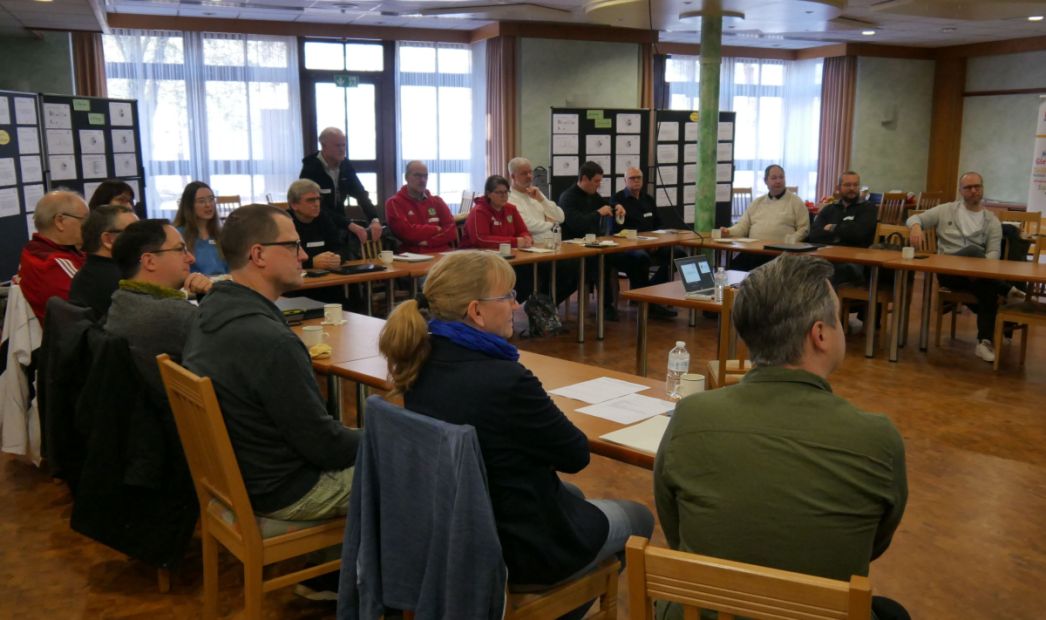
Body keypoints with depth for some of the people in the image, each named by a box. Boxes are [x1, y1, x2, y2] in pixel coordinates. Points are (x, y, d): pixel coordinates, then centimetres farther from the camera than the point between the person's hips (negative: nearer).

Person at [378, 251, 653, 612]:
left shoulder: (423, 364, -8)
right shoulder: (504, 380, -33)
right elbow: (575, 454, -16)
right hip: (515, 546, -8)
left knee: (571, 495, 34)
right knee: (639, 518, 19)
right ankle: (568, 604, 39)